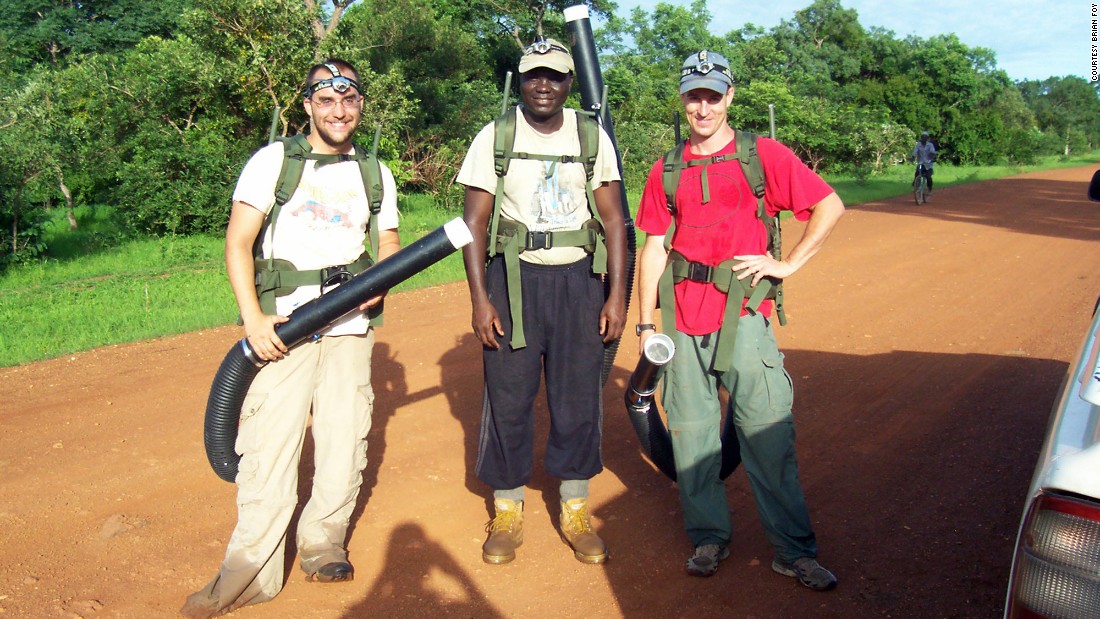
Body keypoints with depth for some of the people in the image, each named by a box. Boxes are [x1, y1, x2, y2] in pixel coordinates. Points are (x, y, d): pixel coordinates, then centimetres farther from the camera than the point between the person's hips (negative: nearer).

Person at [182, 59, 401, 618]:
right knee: (268, 448, -7)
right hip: (281, 326, -3)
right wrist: (252, 317, -13)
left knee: (345, 444, 3)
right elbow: (237, 242, -1)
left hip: (350, 327, 3)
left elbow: (389, 245, 21)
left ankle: (322, 546, 22)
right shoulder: (272, 161, 3)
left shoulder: (376, 174, 14)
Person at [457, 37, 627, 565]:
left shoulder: (593, 136, 6)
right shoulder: (495, 137, 1)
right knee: (508, 397, 2)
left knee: (578, 398, 5)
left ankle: (576, 513, 21)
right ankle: (507, 513, 19)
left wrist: (617, 294, -1)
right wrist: (479, 298, -9)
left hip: (579, 279, 1)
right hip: (513, 278, -1)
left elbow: (612, 218, 6)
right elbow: (474, 221, -1)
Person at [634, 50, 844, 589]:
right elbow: (654, 247, 10)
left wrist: (788, 264, -4)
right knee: (691, 434, 8)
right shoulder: (666, 171, 12)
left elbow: (829, 206, 3)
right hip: (683, 319, 3)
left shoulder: (763, 155, 4)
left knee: (768, 435, -2)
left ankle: (793, 551, 10)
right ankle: (709, 539, 23)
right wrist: (646, 323, 6)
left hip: (744, 314, -3)